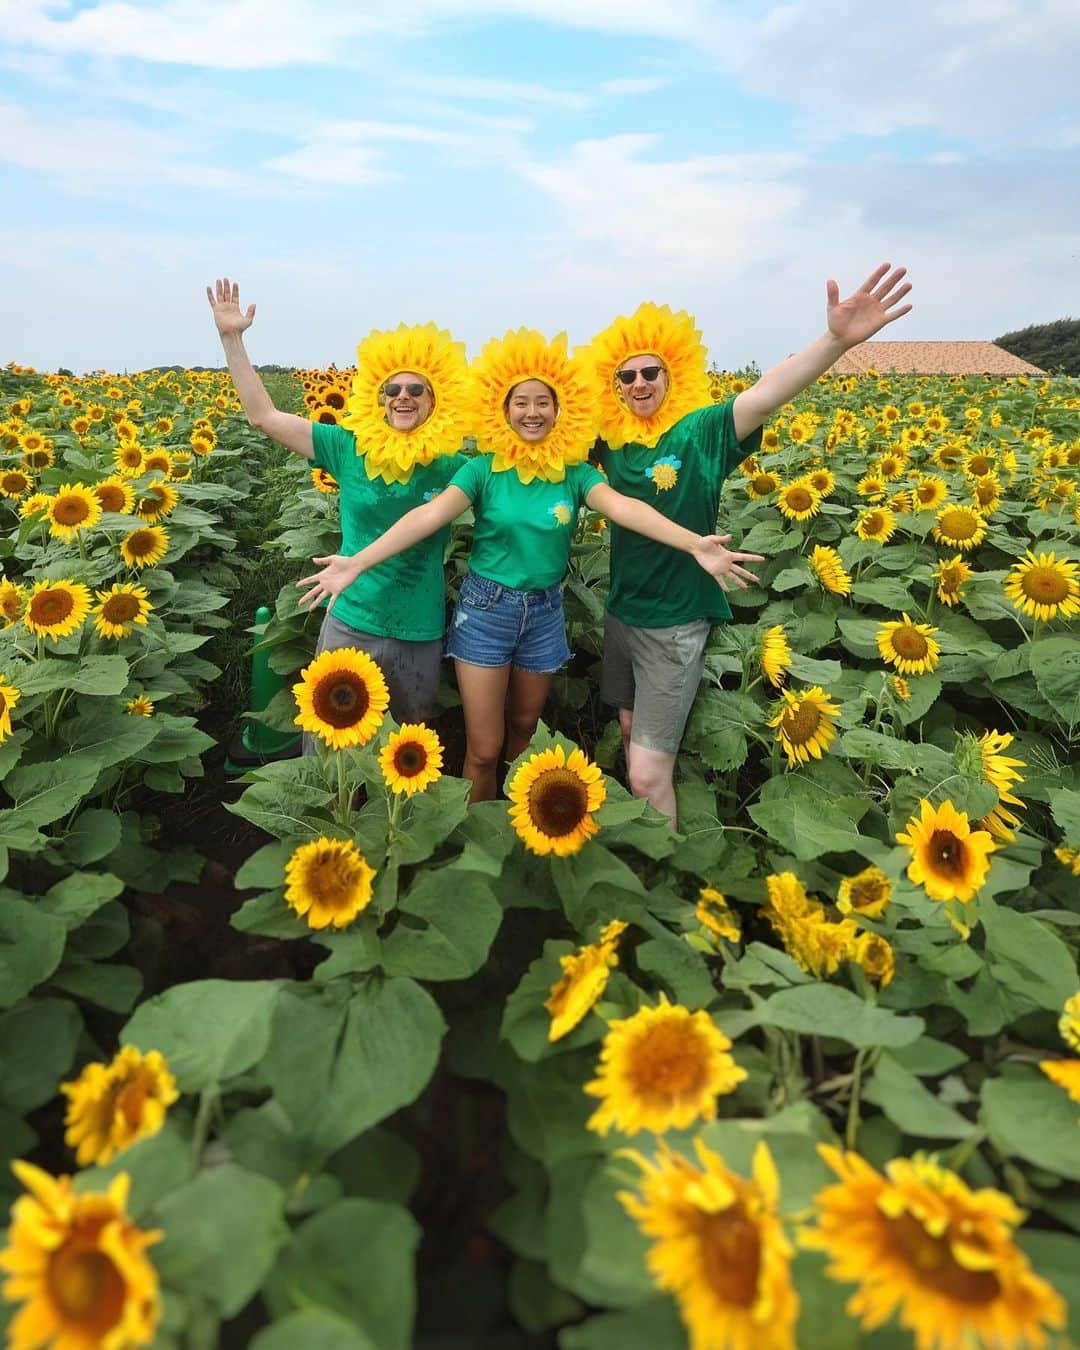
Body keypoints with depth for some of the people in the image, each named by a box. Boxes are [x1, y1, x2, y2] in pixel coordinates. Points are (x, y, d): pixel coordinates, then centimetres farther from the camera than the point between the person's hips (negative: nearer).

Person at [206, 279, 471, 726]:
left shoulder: (451, 468, -4)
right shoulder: (349, 449, -3)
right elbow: (263, 415, -2)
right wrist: (232, 338, -5)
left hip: (419, 636, 0)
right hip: (349, 624, 0)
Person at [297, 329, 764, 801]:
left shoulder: (574, 471, -4)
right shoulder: (484, 468, -9)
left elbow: (622, 506, -20)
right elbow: (429, 515, -20)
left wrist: (695, 543, -37)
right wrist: (356, 562, -34)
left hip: (544, 611, 2)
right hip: (485, 608, -2)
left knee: (523, 730, 21)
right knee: (483, 749, 2)